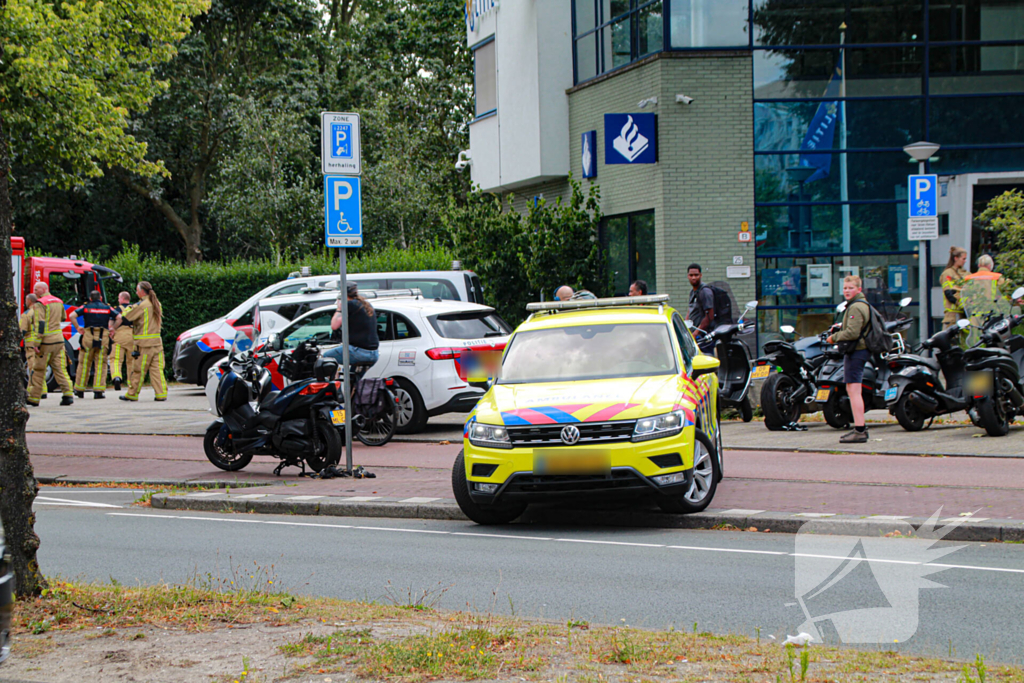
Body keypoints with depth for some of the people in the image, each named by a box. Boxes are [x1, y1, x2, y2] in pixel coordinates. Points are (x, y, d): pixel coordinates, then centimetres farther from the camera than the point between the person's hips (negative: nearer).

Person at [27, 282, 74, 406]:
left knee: (39, 370, 2)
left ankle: (34, 398, 9)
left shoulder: (40, 304, -10)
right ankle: (68, 394, -7)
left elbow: (40, 325, -17)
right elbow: (63, 318, 28)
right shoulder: (59, 302, 13)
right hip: (59, 340, 6)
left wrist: (37, 343, -18)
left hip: (46, 342, -6)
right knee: (60, 368, 5)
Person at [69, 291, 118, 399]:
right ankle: (98, 391, -4)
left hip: (88, 338, 0)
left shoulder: (85, 307, 6)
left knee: (84, 364, 9)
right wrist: (112, 329, 8)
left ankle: (80, 390, 14)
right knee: (101, 365, 3)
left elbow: (71, 315, -6)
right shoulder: (107, 308, 10)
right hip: (103, 339, 0)